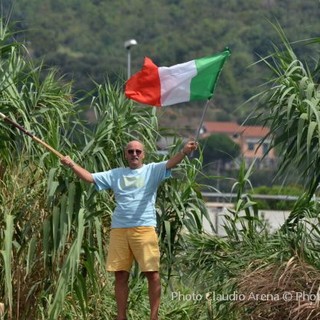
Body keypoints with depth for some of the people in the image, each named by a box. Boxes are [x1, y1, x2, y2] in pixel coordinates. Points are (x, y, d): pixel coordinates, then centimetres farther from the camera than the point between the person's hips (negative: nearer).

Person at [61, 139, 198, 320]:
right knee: (121, 275, 7)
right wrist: (72, 164, 5)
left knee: (153, 274, -7)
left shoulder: (152, 170, 6)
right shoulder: (115, 174, 17)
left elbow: (170, 163, -12)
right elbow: (90, 177, 16)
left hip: (144, 229, -4)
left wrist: (184, 152, -31)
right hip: (119, 230, 4)